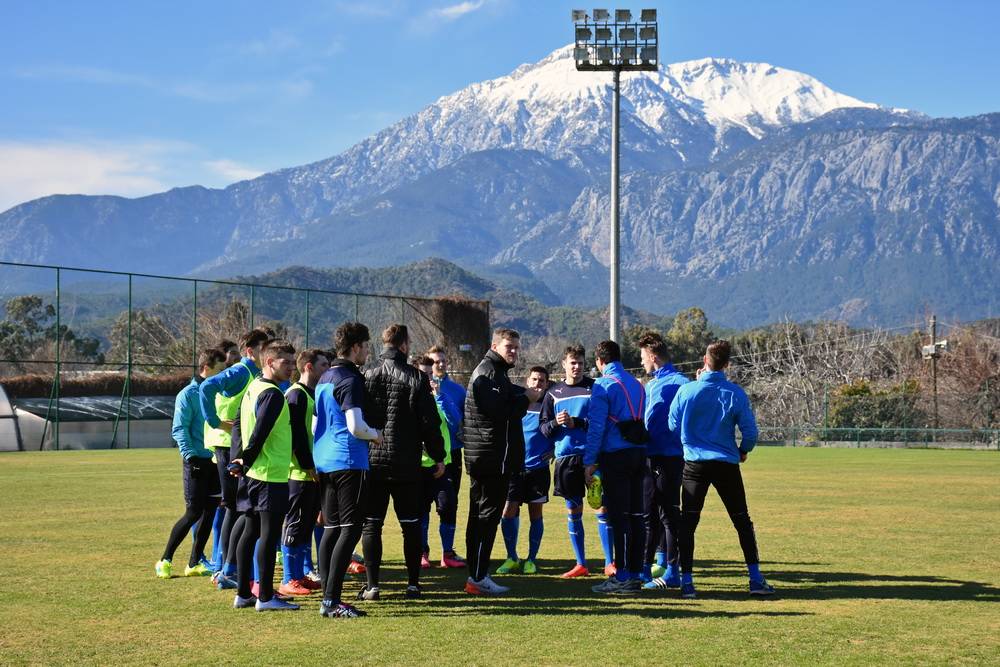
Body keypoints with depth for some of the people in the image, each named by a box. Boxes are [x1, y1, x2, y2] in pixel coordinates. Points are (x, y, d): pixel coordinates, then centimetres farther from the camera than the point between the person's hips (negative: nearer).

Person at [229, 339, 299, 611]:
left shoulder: (253, 388, 14)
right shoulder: (273, 394, -15)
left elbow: (238, 424, 17)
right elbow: (260, 433, -20)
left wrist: (239, 458, 10)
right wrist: (245, 462, -9)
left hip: (252, 474, 10)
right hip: (271, 475, -10)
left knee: (250, 532, 13)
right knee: (269, 534, -5)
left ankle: (243, 593, 17)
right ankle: (265, 597, -2)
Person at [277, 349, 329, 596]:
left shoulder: (314, 394, 18)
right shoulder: (296, 394, -13)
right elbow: (297, 435, -19)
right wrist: (309, 466, -19)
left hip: (313, 472, 10)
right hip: (300, 472, -9)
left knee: (307, 523, 13)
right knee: (295, 524, -5)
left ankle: (299, 575, 20)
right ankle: (289, 581, 0)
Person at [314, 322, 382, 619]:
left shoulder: (324, 379, 15)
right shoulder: (350, 380, -13)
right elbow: (356, 426, -21)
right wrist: (375, 435, -1)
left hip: (323, 461, 9)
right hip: (349, 462, -9)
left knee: (331, 529, 11)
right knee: (350, 530, -6)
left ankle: (328, 598, 11)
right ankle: (332, 600, -11)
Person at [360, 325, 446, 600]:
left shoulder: (367, 377, 0)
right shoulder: (416, 379, -5)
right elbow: (430, 422, -4)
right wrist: (438, 456, 6)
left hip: (372, 461, 1)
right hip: (406, 464, -1)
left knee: (371, 524, 4)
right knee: (411, 525, 9)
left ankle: (372, 585, 1)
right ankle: (413, 583, 12)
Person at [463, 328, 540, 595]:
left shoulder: (497, 373, 22)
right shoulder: (488, 372, -12)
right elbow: (496, 412, -23)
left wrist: (525, 395, 3)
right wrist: (526, 398, -12)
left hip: (485, 458, 11)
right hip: (492, 458, -11)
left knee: (480, 516, 12)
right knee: (487, 515, -8)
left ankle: (477, 575, 18)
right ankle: (478, 577, -7)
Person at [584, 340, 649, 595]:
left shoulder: (604, 384, -7)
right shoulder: (636, 384, 15)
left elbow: (596, 427, -11)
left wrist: (589, 462, -8)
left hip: (616, 455, -7)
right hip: (639, 453, 7)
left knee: (619, 517, -5)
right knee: (636, 515, 9)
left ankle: (623, 578, -5)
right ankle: (635, 574, 13)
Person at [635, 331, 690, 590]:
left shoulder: (678, 382, -10)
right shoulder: (649, 385, 16)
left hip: (670, 458, -8)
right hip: (649, 457, 8)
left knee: (668, 514, -4)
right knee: (649, 513, 12)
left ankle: (672, 572, 1)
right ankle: (645, 568, 20)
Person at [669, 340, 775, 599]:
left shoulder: (687, 390, -7)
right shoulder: (735, 393, -6)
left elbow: (673, 426, 1)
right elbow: (750, 431, -3)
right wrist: (743, 451, 17)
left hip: (694, 462, 0)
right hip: (727, 464, 0)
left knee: (688, 522, 4)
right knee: (742, 521, 11)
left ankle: (686, 582, -1)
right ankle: (756, 579, 10)